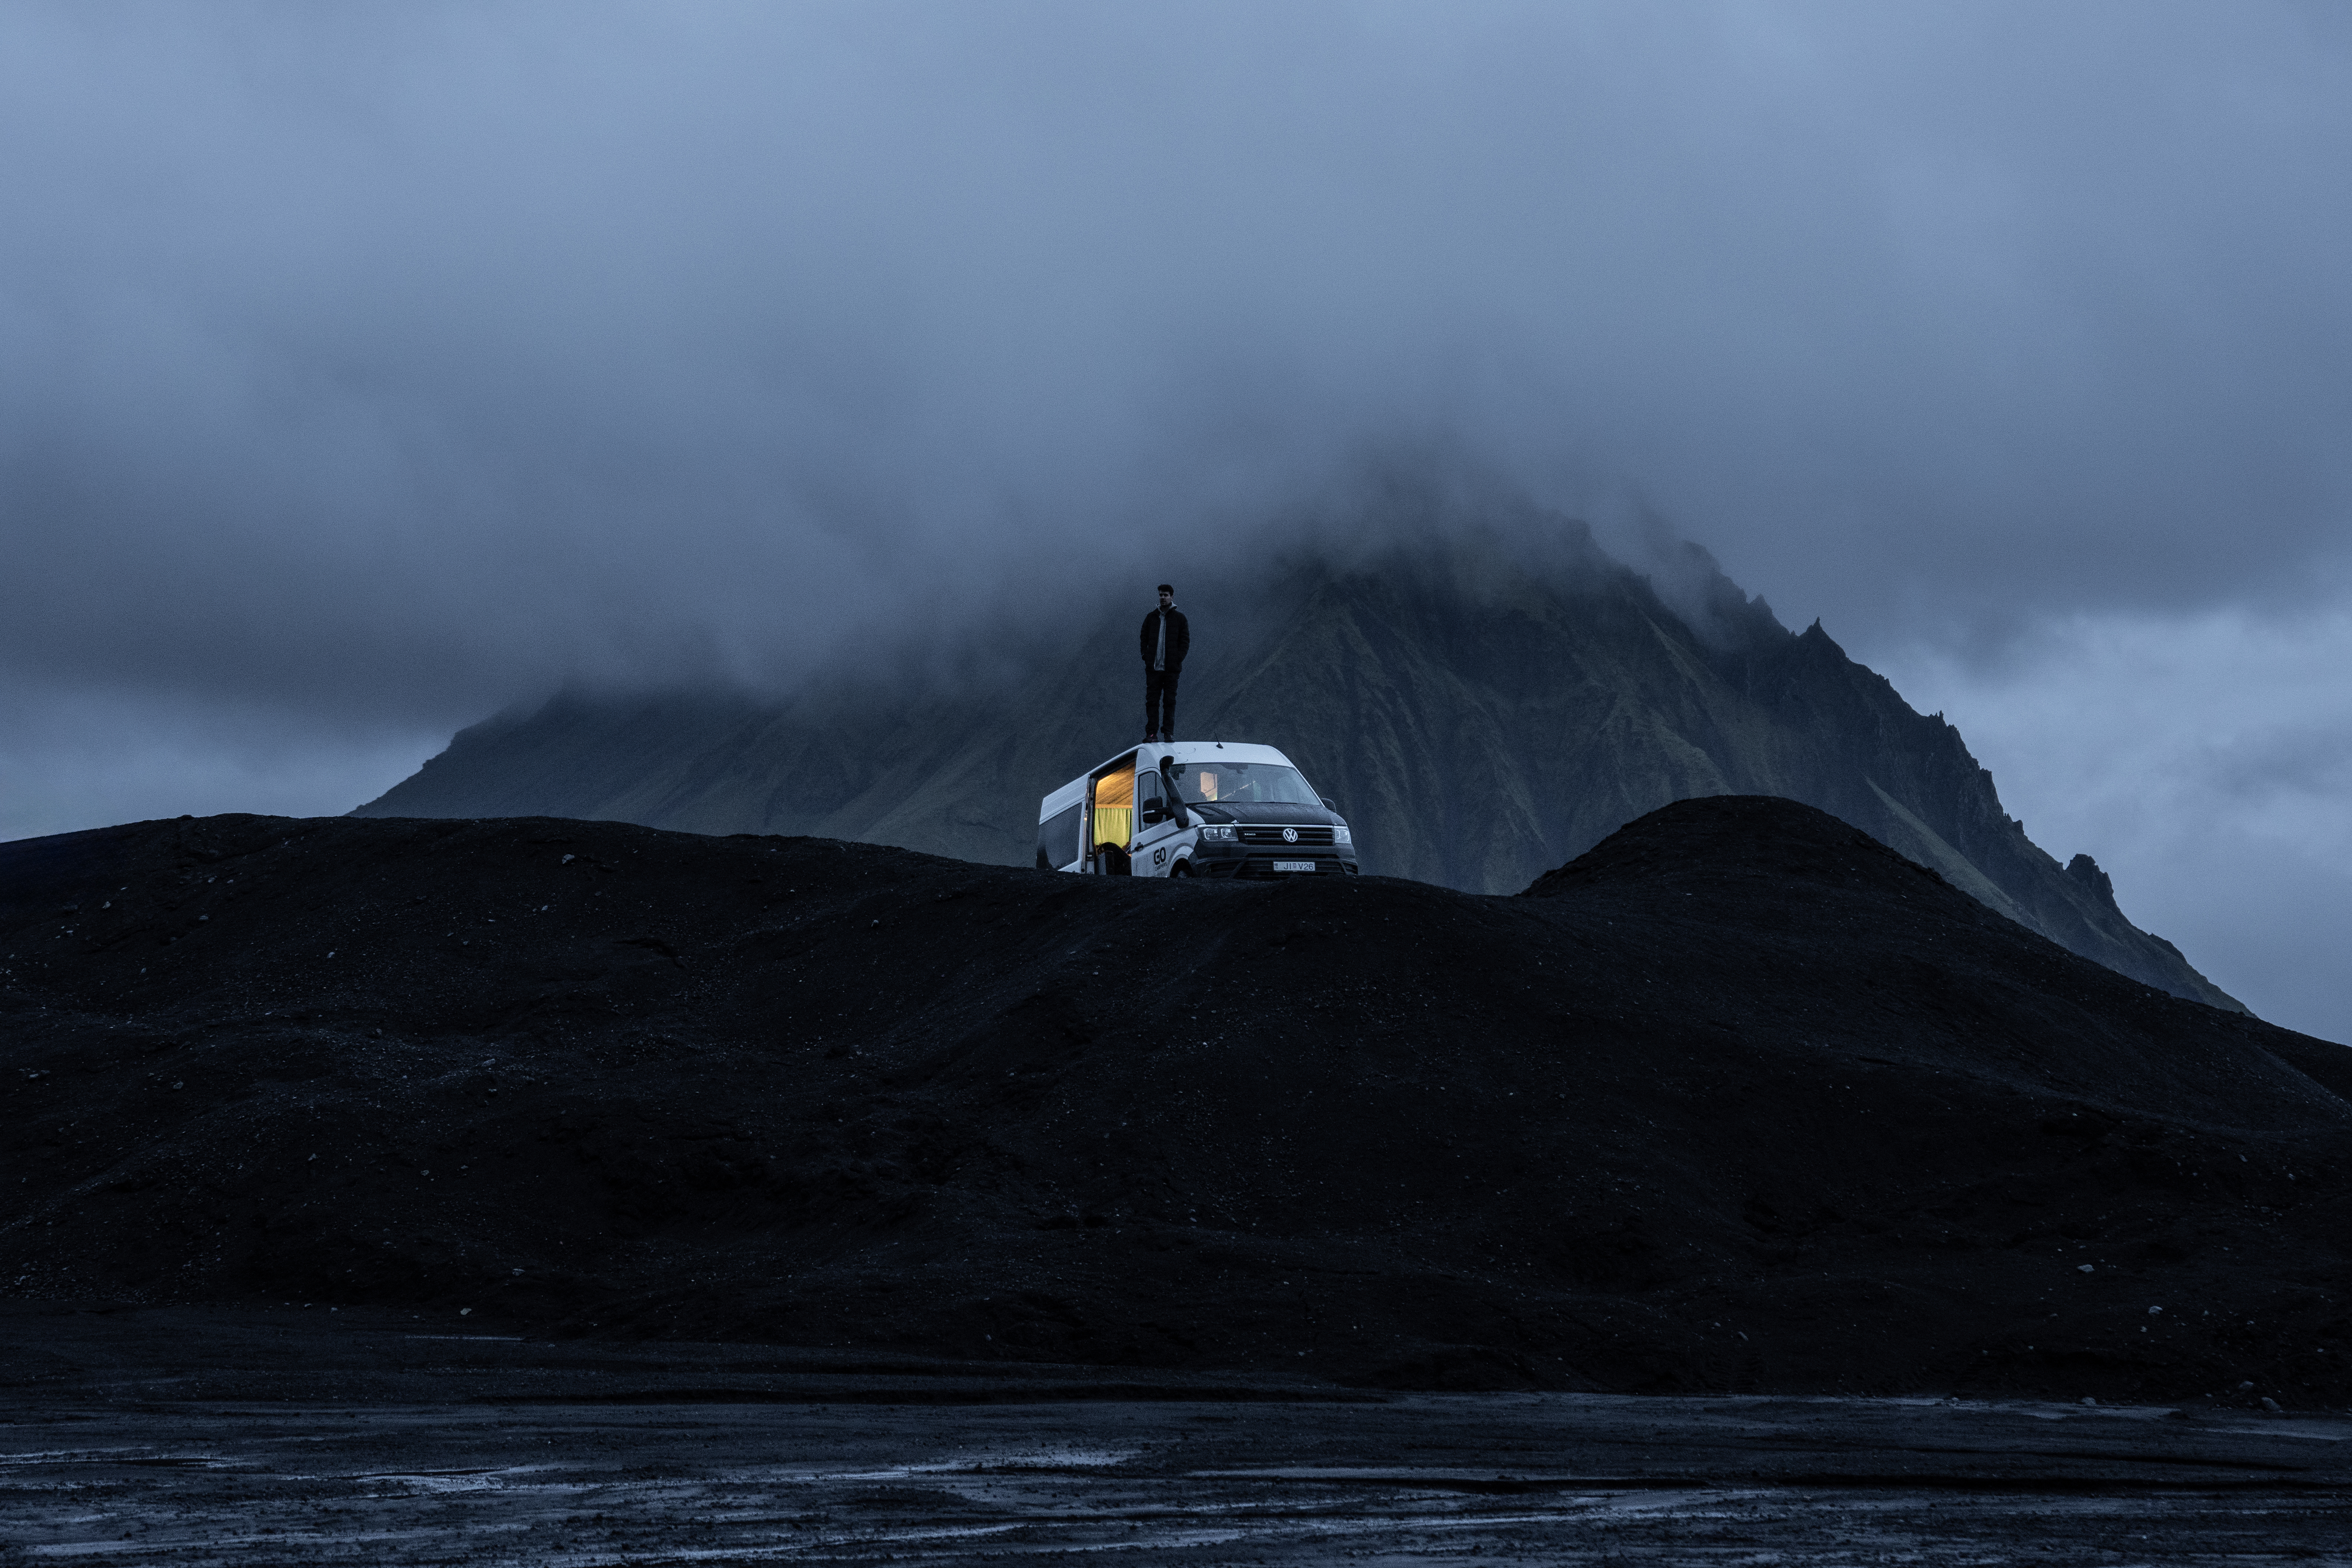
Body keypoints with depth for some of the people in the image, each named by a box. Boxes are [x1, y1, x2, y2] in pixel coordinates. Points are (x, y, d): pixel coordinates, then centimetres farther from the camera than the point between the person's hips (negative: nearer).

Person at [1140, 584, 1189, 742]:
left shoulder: (1179, 618, 5)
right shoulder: (1151, 617, 11)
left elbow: (1185, 641, 5)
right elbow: (1144, 639, 15)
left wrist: (1178, 660, -6)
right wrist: (1146, 657, 1)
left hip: (1172, 669, -2)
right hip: (1153, 668, 2)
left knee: (1170, 701, 0)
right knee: (1152, 700, -1)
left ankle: (1169, 733, 3)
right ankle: (1152, 733, 0)